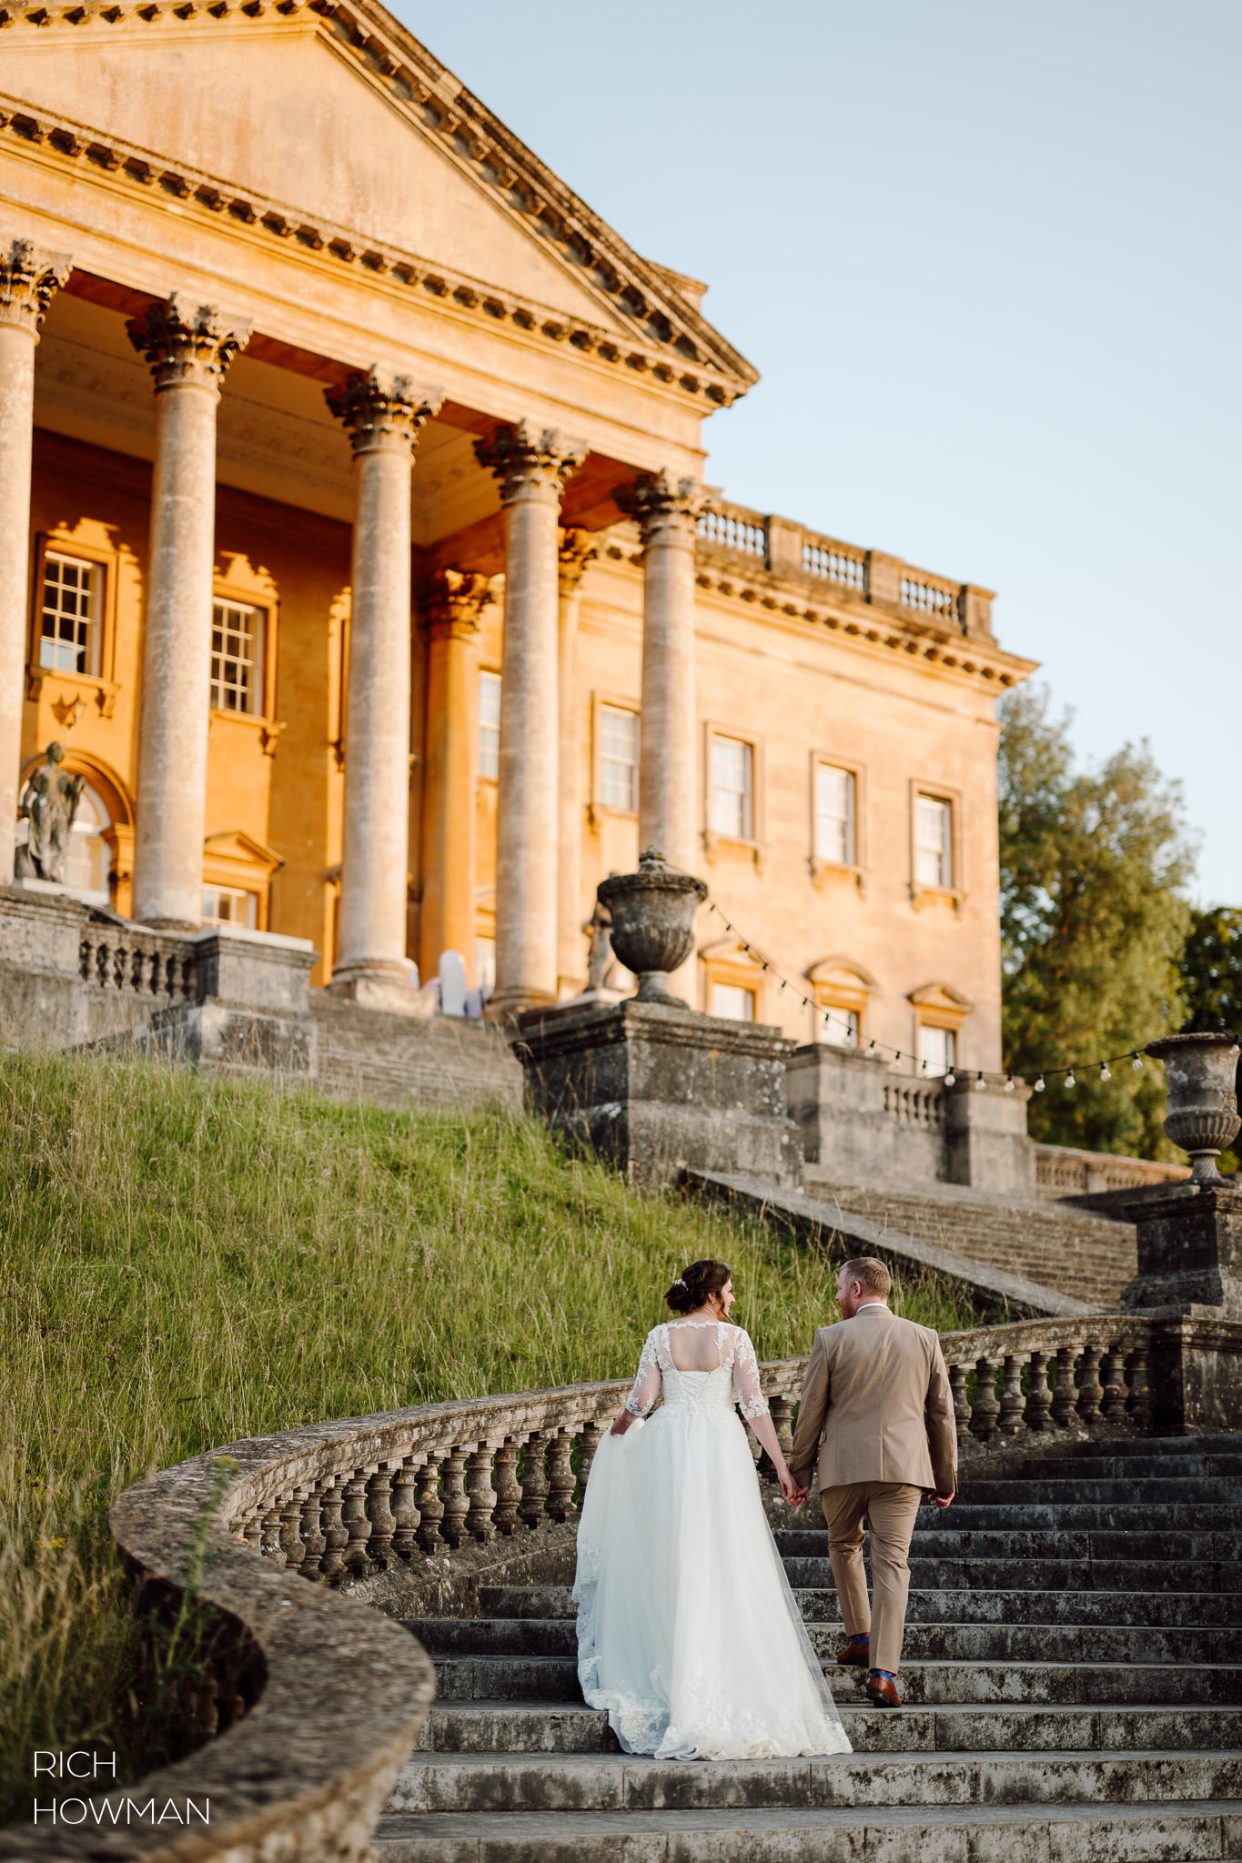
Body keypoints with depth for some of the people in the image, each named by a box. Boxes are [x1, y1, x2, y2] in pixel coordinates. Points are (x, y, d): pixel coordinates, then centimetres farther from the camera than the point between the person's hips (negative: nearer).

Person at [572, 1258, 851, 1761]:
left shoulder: (660, 1337, 3)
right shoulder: (734, 1337, -2)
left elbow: (640, 1400, 0)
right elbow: (754, 1405, -5)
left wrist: (616, 1432, 21)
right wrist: (782, 1465, -2)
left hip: (668, 1448, 2)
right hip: (722, 1449, -1)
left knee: (672, 1558, 8)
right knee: (725, 1560, 3)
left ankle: (669, 1663, 11)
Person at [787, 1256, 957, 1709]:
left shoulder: (831, 1338, -3)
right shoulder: (923, 1339, 5)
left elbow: (810, 1411, 0)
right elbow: (942, 1412, 9)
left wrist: (800, 1471, 10)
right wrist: (946, 1477, 18)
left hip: (842, 1466, -1)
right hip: (902, 1466, 1)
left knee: (844, 1546, 24)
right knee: (892, 1565, -1)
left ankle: (860, 1637, 26)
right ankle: (882, 1670, -10)